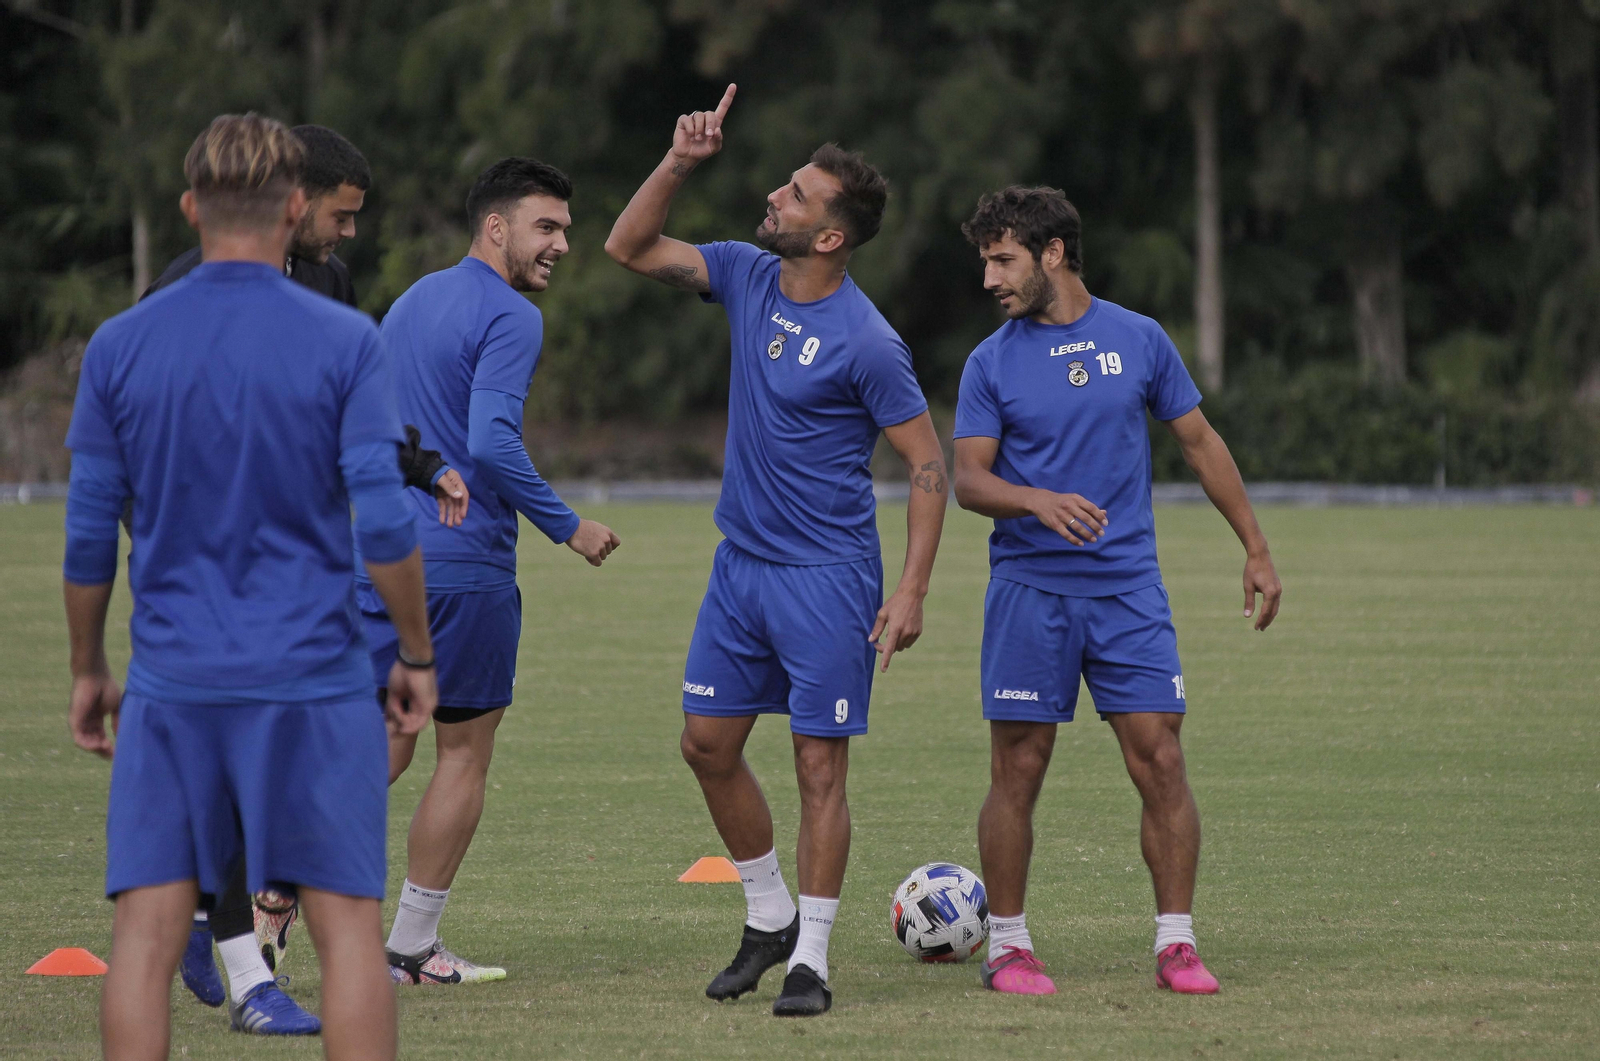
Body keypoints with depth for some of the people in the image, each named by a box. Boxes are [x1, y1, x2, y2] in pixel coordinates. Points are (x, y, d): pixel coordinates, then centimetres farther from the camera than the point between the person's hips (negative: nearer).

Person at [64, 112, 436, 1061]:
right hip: (315, 681, -2)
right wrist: (419, 655, 4)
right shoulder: (345, 343, -4)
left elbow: (89, 536, 5)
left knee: (148, 932, 2)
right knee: (348, 923, 2)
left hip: (173, 687, 2)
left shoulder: (120, 348, 2)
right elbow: (385, 524, -8)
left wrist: (89, 671, 16)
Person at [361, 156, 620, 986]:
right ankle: (411, 949, 9)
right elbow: (492, 443, -23)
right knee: (463, 755, 6)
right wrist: (568, 529, -13)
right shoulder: (509, 318, -12)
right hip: (464, 566, -7)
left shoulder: (411, 301, 15)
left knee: (383, 742, 11)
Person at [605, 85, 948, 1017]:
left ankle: (812, 961, 3)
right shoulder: (746, 277, 2)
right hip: (741, 561, 7)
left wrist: (912, 591, -18)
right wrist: (679, 165, -7)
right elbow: (630, 248, 8)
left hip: (827, 578, -7)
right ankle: (771, 920, 26)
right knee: (708, 744, 10)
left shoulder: (867, 342, -17)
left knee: (820, 764, -3)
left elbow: (928, 464, -12)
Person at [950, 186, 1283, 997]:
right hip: (1028, 589, -1)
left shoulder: (1138, 341, 6)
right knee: (1018, 772, -1)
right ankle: (1007, 945, 9)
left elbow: (1201, 444, 14)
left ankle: (1176, 944, 2)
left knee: (1160, 762, -5)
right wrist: (1039, 502, -23)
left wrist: (1256, 549, 12)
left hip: (1128, 587, 1)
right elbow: (968, 480, -2)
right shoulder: (991, 364, 3)